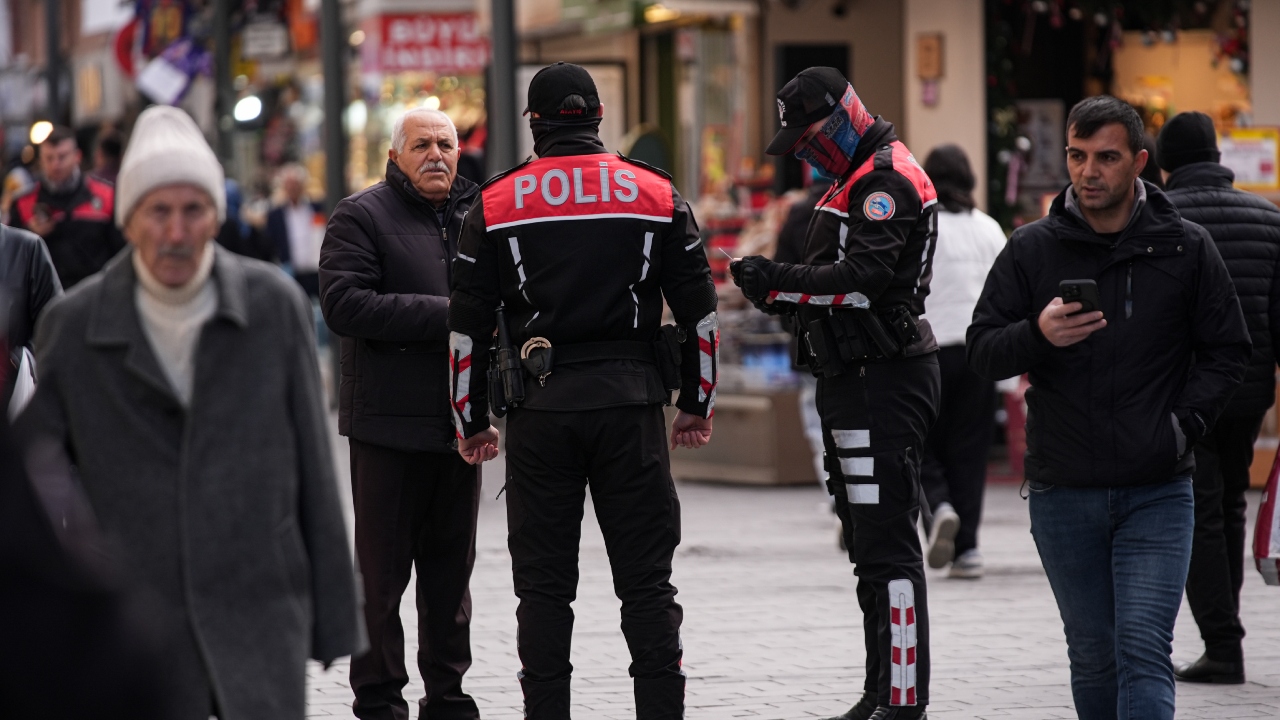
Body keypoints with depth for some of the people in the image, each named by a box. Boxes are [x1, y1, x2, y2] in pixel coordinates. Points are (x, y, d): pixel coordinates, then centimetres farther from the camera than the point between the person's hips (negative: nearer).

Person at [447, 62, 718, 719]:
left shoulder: (494, 205, 3)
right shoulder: (657, 196, 5)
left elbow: (467, 325, 4)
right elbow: (699, 311, 7)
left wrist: (470, 422, 13)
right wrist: (698, 406, 17)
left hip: (538, 407, 0)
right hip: (631, 403, 0)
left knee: (543, 584, 6)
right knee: (646, 579, 4)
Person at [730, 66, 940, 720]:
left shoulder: (887, 178, -13)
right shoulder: (857, 178, 21)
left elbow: (864, 277, -25)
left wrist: (782, 283, -23)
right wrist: (782, 288, 6)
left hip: (882, 383, -11)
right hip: (857, 378, 11)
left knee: (886, 543, -13)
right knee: (871, 541, 15)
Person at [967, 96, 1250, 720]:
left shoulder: (1185, 248, 1)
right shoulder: (1031, 249, 3)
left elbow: (1226, 350, 8)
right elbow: (981, 351, 3)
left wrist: (1185, 423, -7)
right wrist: (1037, 335, -19)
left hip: (1157, 491, -2)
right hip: (1063, 494, 2)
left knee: (1143, 651, -13)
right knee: (1094, 658, 10)